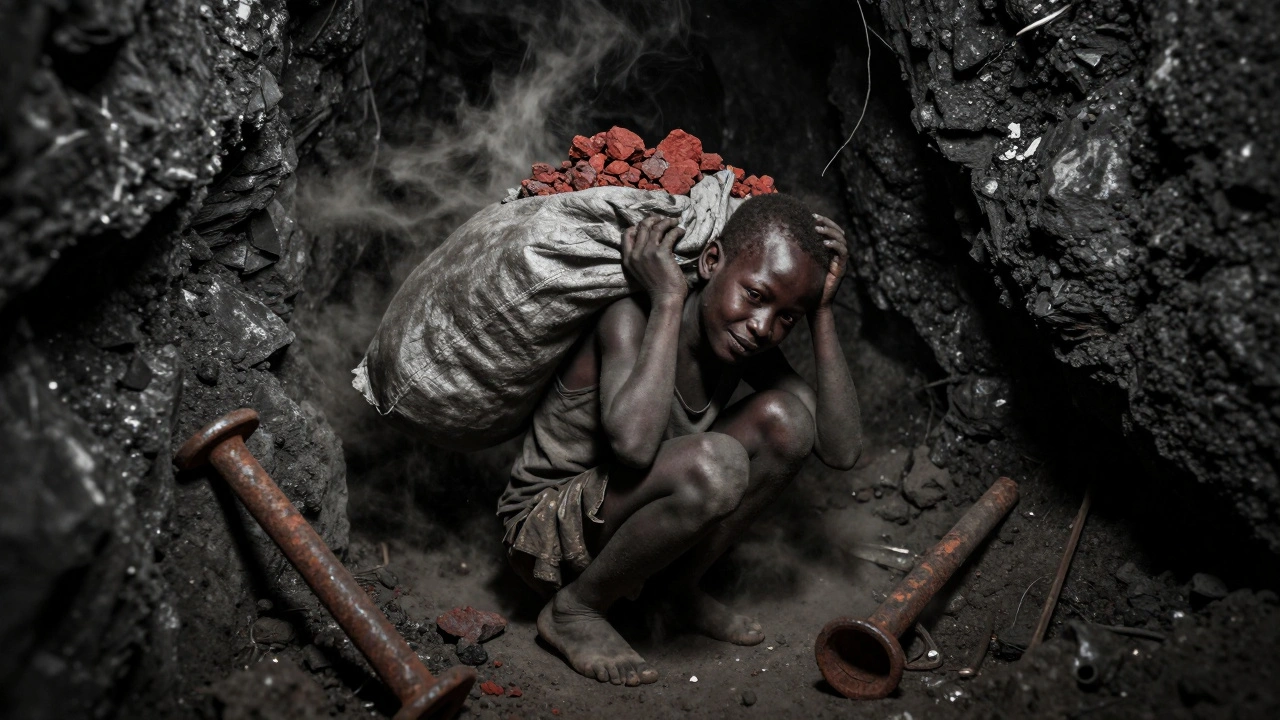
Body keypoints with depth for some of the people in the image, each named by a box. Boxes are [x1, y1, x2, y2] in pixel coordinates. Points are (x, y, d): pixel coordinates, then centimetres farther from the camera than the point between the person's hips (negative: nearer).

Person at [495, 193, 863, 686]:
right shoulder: (631, 318, -25)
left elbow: (841, 450, -12)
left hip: (637, 511, 7)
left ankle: (683, 587, 7)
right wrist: (668, 299, -35)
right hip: (548, 528, -7)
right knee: (714, 463, -34)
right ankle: (573, 609, -10)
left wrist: (821, 312, -16)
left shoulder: (746, 341, -5)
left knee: (784, 417, -12)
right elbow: (633, 443, -45)